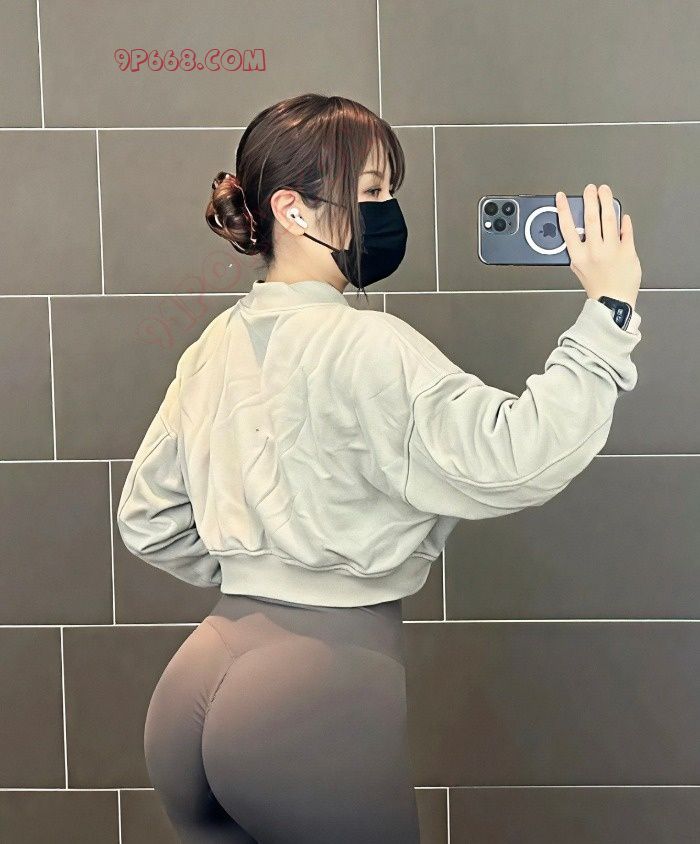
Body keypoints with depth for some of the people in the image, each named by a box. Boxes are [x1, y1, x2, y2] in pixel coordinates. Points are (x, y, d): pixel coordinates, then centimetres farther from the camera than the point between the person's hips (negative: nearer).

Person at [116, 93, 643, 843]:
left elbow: (147, 521, 16)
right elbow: (514, 457, -26)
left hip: (195, 684, 8)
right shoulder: (362, 349, -15)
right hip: (319, 692, -7)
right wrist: (608, 309, -17)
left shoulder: (215, 346, 9)